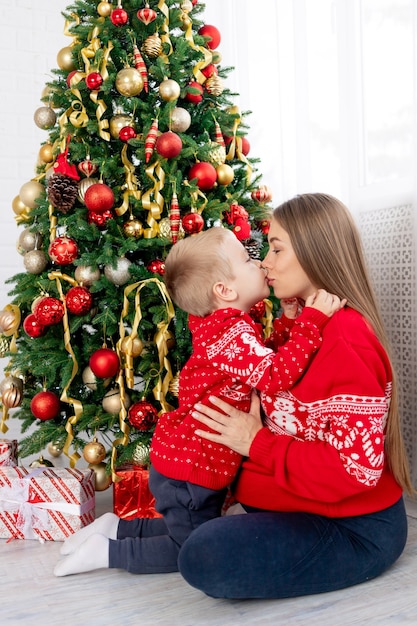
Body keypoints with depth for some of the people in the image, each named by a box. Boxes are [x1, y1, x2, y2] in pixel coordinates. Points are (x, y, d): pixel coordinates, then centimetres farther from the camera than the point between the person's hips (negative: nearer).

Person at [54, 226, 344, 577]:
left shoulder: (219, 327, 5)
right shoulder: (234, 335, -26)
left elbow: (265, 359, 15)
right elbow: (275, 375, -37)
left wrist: (289, 319, 1)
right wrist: (312, 320, -34)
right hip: (188, 473, -9)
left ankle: (116, 527, 28)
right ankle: (107, 551, 11)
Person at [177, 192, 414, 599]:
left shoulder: (346, 339, -24)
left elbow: (357, 469, -27)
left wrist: (257, 443, -21)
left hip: (356, 531, -10)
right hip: (309, 505, 10)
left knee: (204, 557, -27)